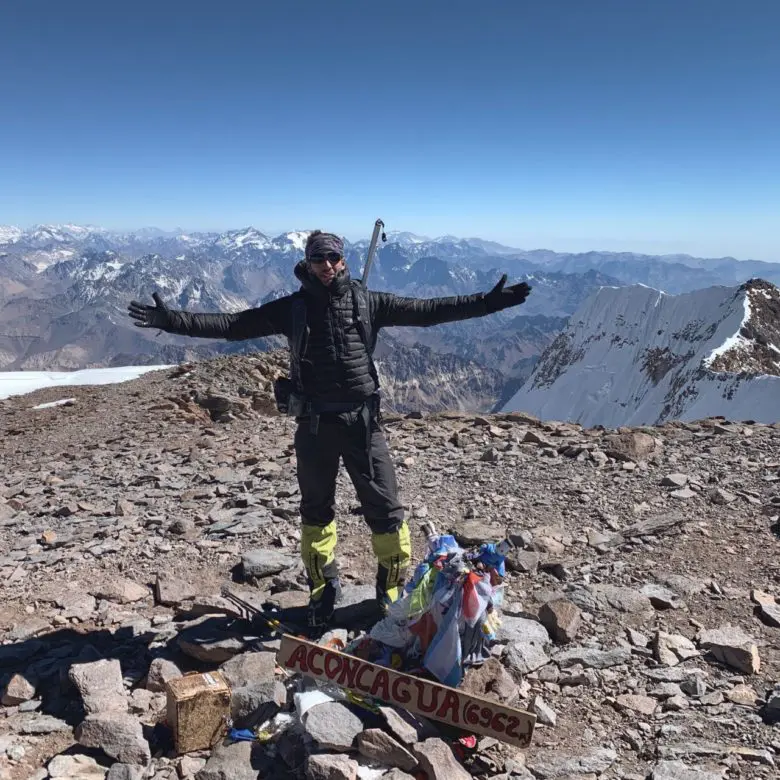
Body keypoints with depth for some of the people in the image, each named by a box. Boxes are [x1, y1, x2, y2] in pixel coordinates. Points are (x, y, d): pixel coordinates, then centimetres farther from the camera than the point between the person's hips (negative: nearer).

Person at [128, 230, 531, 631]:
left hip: (362, 420, -1)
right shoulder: (291, 308, 2)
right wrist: (172, 319, -10)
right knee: (316, 510, 15)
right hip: (314, 423, 1)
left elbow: (425, 310, -1)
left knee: (384, 508, 4)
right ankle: (323, 587, 35)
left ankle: (392, 586, 26)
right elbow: (232, 325, -1)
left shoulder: (367, 302, 1)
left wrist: (486, 302, -7)